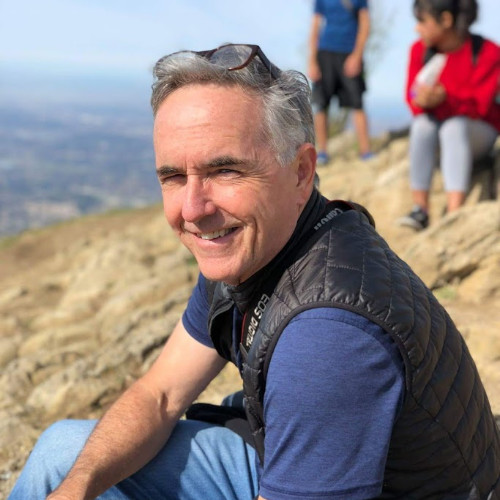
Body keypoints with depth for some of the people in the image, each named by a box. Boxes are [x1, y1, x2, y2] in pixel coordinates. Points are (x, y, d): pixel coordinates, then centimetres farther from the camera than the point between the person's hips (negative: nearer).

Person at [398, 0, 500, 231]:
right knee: (422, 124, -30)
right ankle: (420, 209, -32)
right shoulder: (420, 50, -5)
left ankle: (454, 213, -45)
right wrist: (422, 101, -33)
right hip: (437, 126, 3)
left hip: (479, 130, -3)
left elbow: (478, 105, -22)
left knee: (454, 126, -35)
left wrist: (444, 100, -40)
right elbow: (412, 97, -8)